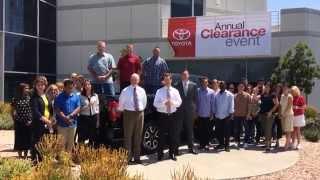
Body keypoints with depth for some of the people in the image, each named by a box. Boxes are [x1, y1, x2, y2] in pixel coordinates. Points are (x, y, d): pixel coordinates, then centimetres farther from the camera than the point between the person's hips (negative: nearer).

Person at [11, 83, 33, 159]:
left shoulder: (29, 98, 2)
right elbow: (13, 111, 4)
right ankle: (20, 156, 17)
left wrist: (31, 120, -7)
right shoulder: (15, 99, -1)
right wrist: (15, 120, -2)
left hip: (28, 123, 1)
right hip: (19, 123, -1)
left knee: (27, 139, 6)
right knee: (19, 139, 5)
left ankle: (25, 156, 19)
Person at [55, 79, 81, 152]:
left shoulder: (76, 97, 8)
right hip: (62, 124, -4)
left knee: (71, 144, 12)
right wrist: (65, 118, -19)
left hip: (73, 123, 4)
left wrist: (70, 115, -14)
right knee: (62, 143, -1)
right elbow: (57, 110, -9)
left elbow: (78, 108, 1)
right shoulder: (59, 97, -4)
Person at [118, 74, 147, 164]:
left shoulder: (142, 91, 6)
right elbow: (121, 103, 4)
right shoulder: (125, 91, -4)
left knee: (138, 136, 8)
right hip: (129, 113, -3)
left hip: (140, 113, 3)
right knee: (128, 136, -2)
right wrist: (123, 111, 10)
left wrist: (141, 110, 13)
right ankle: (128, 157, 8)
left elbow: (144, 102, 17)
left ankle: (137, 157, 18)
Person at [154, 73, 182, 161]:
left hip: (172, 115, 2)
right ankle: (160, 154, 16)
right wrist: (164, 103, -23)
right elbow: (155, 103, -7)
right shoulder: (159, 91, -1)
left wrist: (173, 103, -19)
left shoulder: (175, 91, 6)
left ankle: (172, 153, 21)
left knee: (173, 135, 7)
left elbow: (179, 103, 1)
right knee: (162, 135, 3)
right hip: (162, 116, -2)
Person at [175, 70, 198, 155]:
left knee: (190, 130, 11)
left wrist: (194, 109, 1)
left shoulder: (193, 85, 5)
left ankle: (191, 147, 19)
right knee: (178, 130, 1)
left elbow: (195, 98, 7)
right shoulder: (177, 85, -1)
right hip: (179, 110, -2)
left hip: (190, 110, 2)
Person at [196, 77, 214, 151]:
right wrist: (196, 111, 1)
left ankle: (206, 144, 15)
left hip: (207, 114, -1)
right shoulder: (198, 91, -3)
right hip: (200, 114, 1)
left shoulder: (211, 92, -3)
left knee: (207, 130, 7)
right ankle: (201, 144, 15)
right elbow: (196, 101, 2)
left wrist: (212, 113, 0)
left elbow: (212, 103, 1)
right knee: (201, 130, 7)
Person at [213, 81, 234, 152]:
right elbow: (214, 105, 12)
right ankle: (221, 144, 23)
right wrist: (214, 113, 8)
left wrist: (230, 114, -11)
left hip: (226, 116, -4)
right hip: (218, 116, 4)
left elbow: (231, 105, -6)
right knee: (219, 131, 10)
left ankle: (227, 145, 9)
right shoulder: (216, 95, 9)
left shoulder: (229, 95, -2)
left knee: (226, 132, 1)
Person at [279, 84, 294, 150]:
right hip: (283, 115, 7)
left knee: (288, 130, -6)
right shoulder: (282, 96, 12)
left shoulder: (289, 96, -8)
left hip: (288, 114, -7)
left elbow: (289, 106, -15)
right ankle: (289, 142, 19)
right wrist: (280, 113, 4)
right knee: (285, 130, 10)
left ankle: (287, 144, -6)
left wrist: (285, 113, -16)